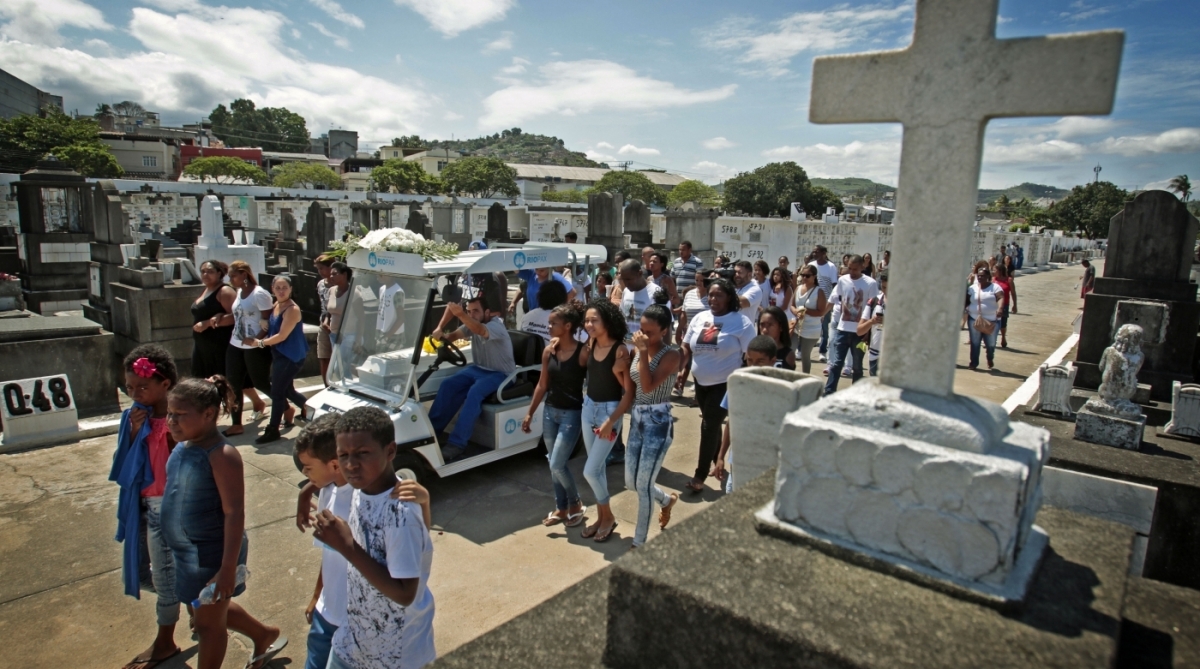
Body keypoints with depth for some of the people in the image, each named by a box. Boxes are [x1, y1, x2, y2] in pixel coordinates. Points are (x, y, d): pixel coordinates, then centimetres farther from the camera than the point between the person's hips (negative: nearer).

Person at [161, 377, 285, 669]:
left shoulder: (221, 455, -26)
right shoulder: (182, 446, -1)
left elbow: (234, 514, -26)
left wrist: (228, 569, -26)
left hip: (212, 553, -8)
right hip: (187, 551, 9)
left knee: (209, 623, 12)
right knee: (215, 610, 27)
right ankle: (265, 635, 49)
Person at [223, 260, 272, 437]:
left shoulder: (259, 294, -15)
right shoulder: (238, 293, 10)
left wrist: (256, 339, -24)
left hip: (255, 348, -8)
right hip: (235, 346, 8)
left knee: (261, 382, 4)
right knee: (234, 383, 8)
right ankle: (236, 424, 16)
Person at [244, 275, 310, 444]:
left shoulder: (292, 310, -19)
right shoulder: (276, 306, 7)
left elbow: (282, 336, -20)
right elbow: (271, 329, 19)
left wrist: (259, 343, -11)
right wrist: (259, 339, 2)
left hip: (291, 357, -9)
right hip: (279, 354, 9)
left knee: (277, 392, -3)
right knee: (287, 390, 18)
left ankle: (273, 430, 8)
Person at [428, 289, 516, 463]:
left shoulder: (496, 325, -22)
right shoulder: (472, 325, 3)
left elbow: (481, 330, -44)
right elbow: (453, 336, -8)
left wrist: (460, 315, -60)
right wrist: (440, 333, -32)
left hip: (500, 374, -8)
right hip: (478, 368, 8)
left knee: (474, 392, -32)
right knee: (448, 385, -12)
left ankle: (457, 443, -31)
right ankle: (431, 430, -6)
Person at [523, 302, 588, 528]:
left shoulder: (583, 352, -16)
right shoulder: (548, 351, 1)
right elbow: (542, 385, 9)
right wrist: (530, 413, 10)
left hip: (572, 414, -6)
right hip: (549, 412, 6)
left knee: (557, 465, -7)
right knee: (554, 465, 13)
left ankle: (576, 504, 17)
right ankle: (561, 508, 29)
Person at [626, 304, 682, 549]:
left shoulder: (671, 355, -13)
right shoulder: (637, 350, 5)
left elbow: (648, 386, -25)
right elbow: (631, 387, 12)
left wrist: (643, 352, -24)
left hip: (658, 421, -7)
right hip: (636, 419, 7)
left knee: (643, 485, -1)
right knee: (631, 482, 15)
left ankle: (639, 543, 15)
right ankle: (667, 500, 44)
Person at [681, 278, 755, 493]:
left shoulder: (741, 322, -12)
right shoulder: (700, 318, 3)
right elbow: (686, 347, 9)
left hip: (725, 384, -5)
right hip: (701, 382, 5)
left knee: (709, 427, -5)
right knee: (712, 425, 18)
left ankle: (700, 475, 5)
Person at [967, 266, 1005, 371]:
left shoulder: (995, 287, -2)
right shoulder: (972, 288, 8)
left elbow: (1001, 298, -16)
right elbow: (967, 301, 9)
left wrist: (999, 308, -35)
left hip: (992, 320, -2)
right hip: (974, 319, 2)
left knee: (991, 343, 5)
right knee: (975, 343, 3)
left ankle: (990, 360, 33)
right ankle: (974, 362, 12)